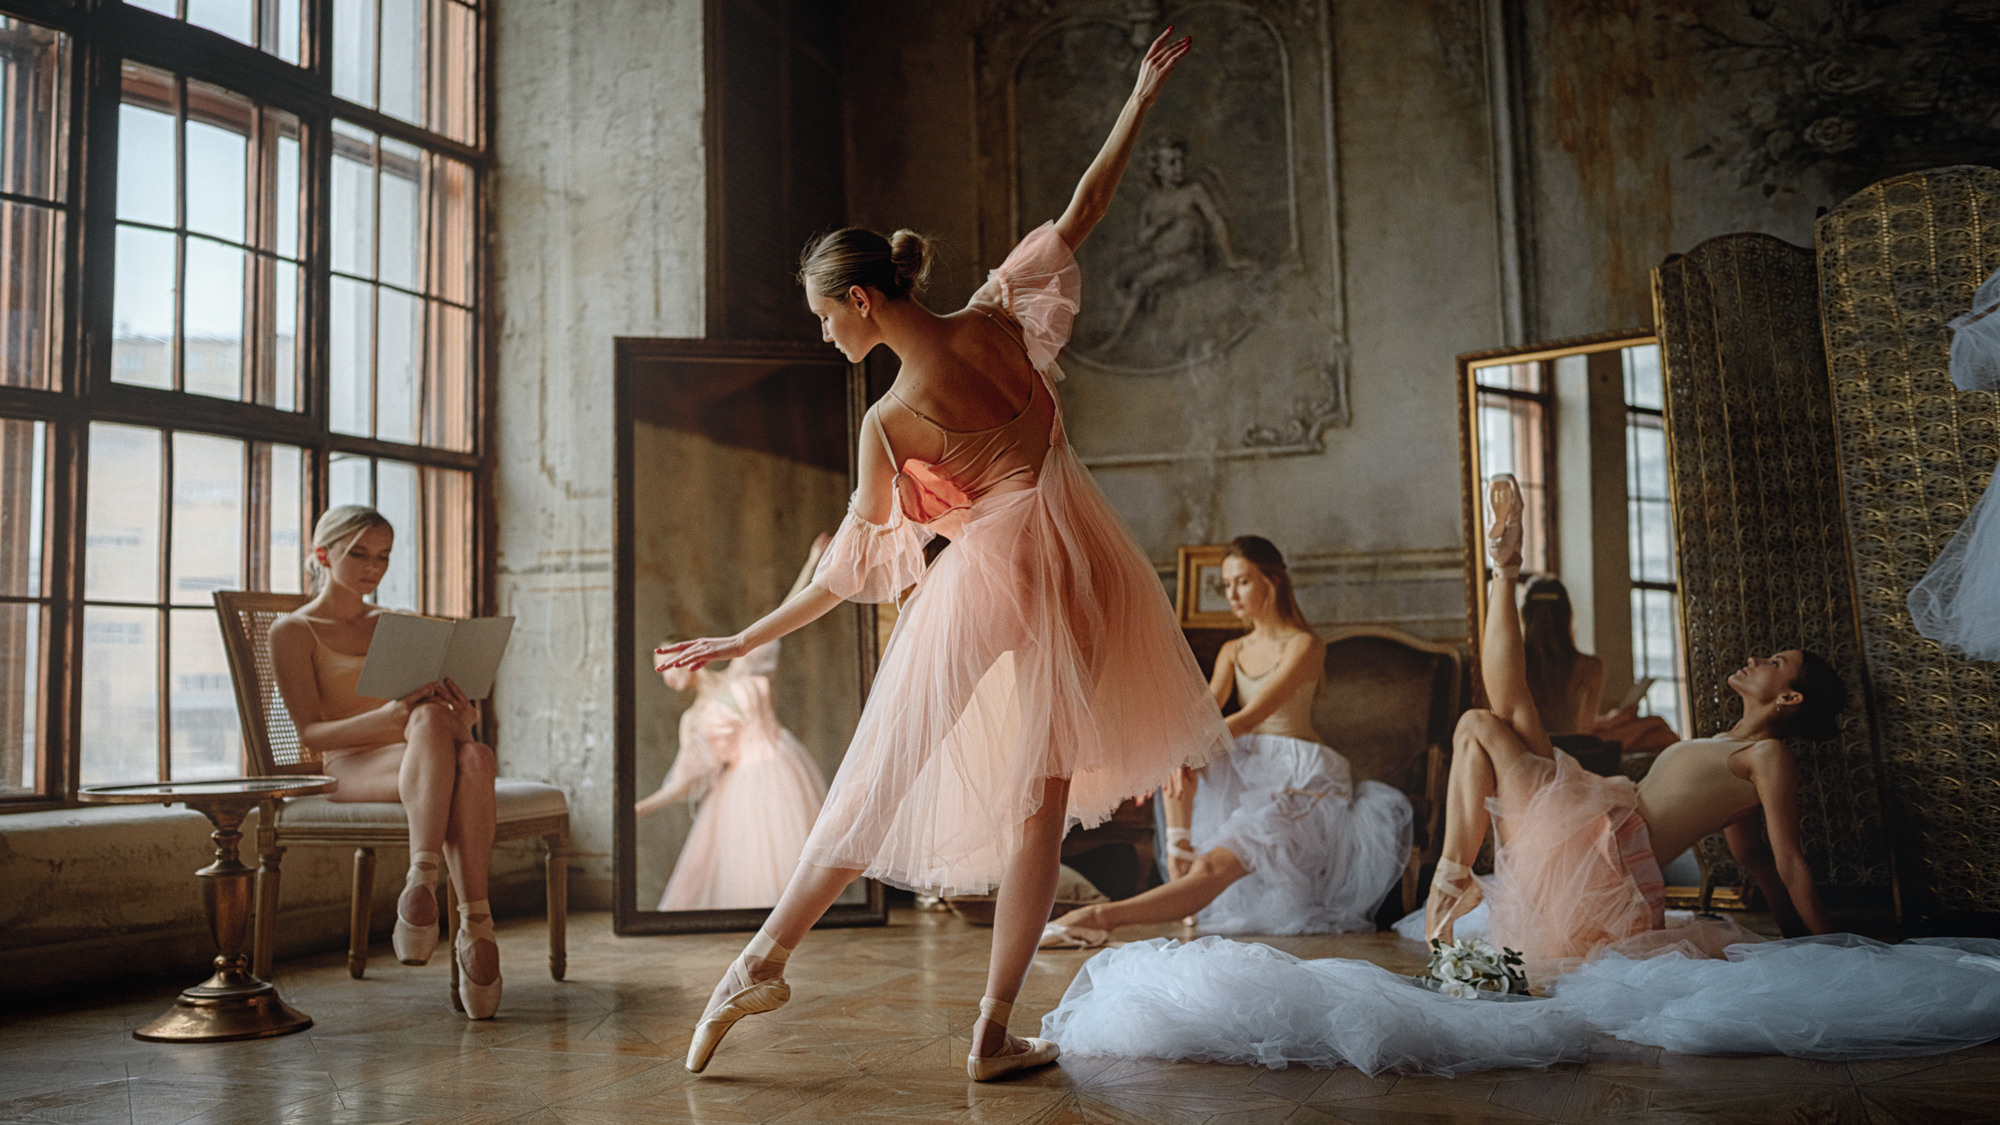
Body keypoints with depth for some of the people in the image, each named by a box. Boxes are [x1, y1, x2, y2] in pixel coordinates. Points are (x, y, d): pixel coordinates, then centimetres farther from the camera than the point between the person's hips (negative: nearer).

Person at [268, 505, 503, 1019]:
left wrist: (464, 718, -8)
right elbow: (311, 733, -4)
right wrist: (388, 716, -23)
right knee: (431, 721, -39)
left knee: (474, 754, -35)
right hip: (349, 768, -4)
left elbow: (442, 703, 19)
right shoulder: (293, 631, 8)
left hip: (419, 764, 4)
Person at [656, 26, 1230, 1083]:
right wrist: (1141, 96, 17)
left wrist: (742, 639, 7)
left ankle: (763, 958, 18)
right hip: (1078, 571, 4)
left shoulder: (888, 419, -9)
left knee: (880, 778, 10)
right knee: (1039, 800, 6)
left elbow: (856, 562, -2)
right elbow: (1080, 214, 7)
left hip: (984, 581, -3)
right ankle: (995, 1034, 10)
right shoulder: (999, 321, -1)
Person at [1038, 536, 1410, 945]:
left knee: (1216, 866, -31)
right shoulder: (1233, 652, 16)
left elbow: (1250, 717, -18)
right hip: (1246, 769, 8)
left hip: (1299, 776, -8)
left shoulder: (1304, 646, -6)